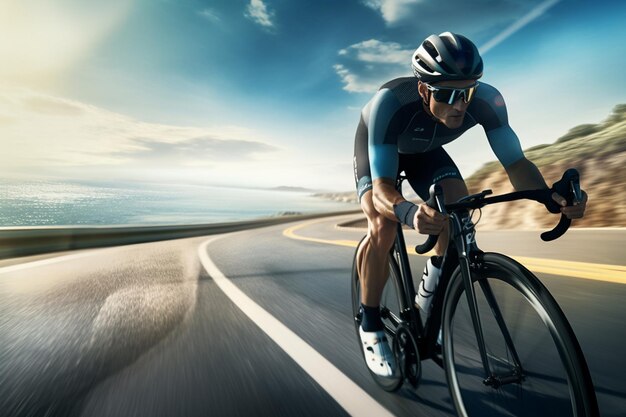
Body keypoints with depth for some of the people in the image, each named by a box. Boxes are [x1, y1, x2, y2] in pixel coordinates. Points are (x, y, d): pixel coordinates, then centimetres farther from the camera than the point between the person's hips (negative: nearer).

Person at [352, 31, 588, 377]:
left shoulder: (487, 100, -30)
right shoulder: (390, 102, -40)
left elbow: (515, 162, -23)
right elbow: (381, 187, -44)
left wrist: (551, 197, -43)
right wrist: (410, 213, -65)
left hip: (424, 150, 4)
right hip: (377, 147, -3)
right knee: (383, 228, -28)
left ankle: (430, 290, 7)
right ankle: (370, 325, -5)